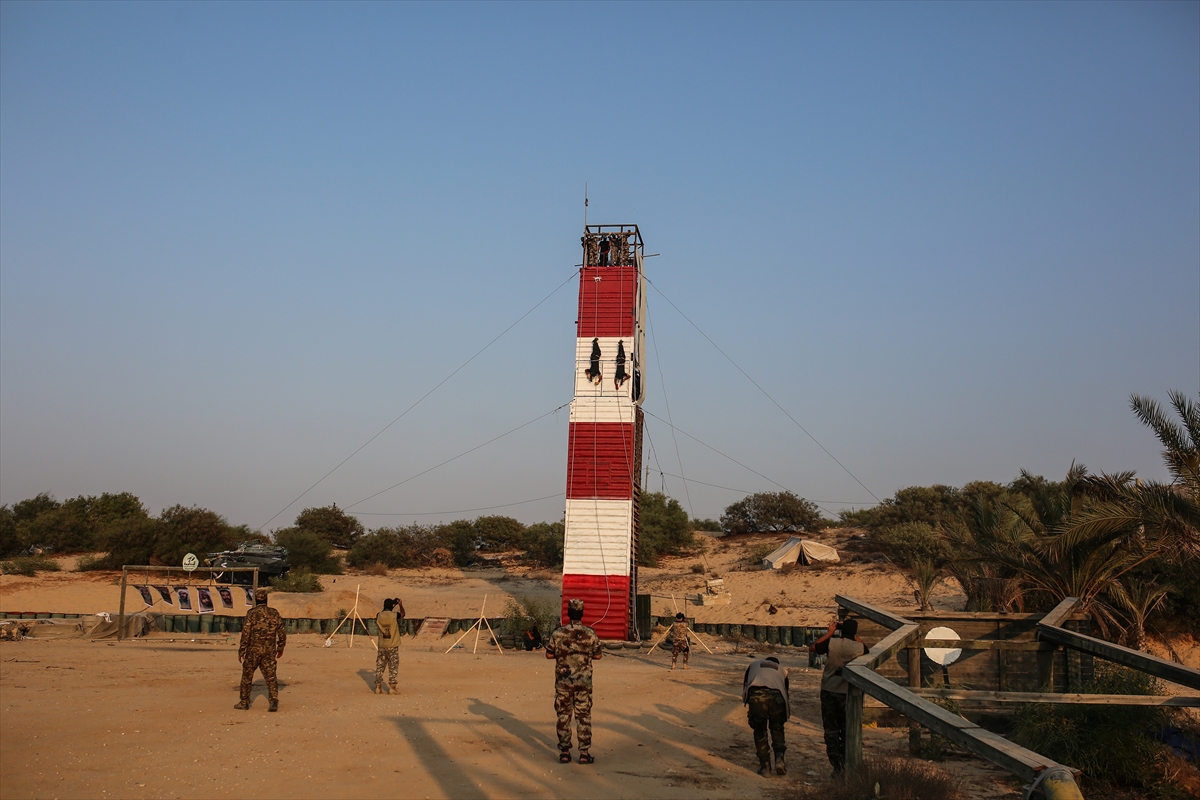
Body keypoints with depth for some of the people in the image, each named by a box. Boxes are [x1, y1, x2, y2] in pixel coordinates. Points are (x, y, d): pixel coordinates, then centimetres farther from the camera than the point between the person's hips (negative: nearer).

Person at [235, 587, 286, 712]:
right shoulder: (274, 613, 3)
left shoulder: (252, 613, -8)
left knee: (247, 677, 12)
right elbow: (281, 633, 6)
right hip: (269, 651, 3)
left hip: (253, 650, -2)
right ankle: (274, 701, -11)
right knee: (270, 677, 3)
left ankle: (244, 702, 20)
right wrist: (280, 648, 19)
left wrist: (241, 651, -2)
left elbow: (246, 633, -10)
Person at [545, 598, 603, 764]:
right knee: (584, 717, 7)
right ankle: (584, 753, 7)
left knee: (564, 716, 9)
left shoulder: (558, 633, -9)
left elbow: (549, 654, -1)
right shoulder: (590, 634, -7)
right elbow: (598, 655, 2)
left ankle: (564, 752, 12)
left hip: (563, 682, 0)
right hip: (584, 682, 0)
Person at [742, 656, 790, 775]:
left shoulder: (754, 665, 37)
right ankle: (779, 759, 10)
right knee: (777, 729, 25)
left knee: (759, 731, 18)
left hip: (756, 696, -1)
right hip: (776, 697, 1)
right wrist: (786, 714, 47)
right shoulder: (782, 670, 38)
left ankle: (764, 766, 18)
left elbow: (744, 686, 30)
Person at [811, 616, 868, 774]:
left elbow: (812, 647, 4)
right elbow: (867, 649, 16)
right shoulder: (858, 647, -9)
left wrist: (829, 632, 7)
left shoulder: (831, 643, -12)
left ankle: (836, 765, 4)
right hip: (848, 692, 1)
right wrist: (854, 636, 17)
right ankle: (846, 764, 20)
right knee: (847, 730, 16)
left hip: (829, 691, -1)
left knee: (831, 730, 7)